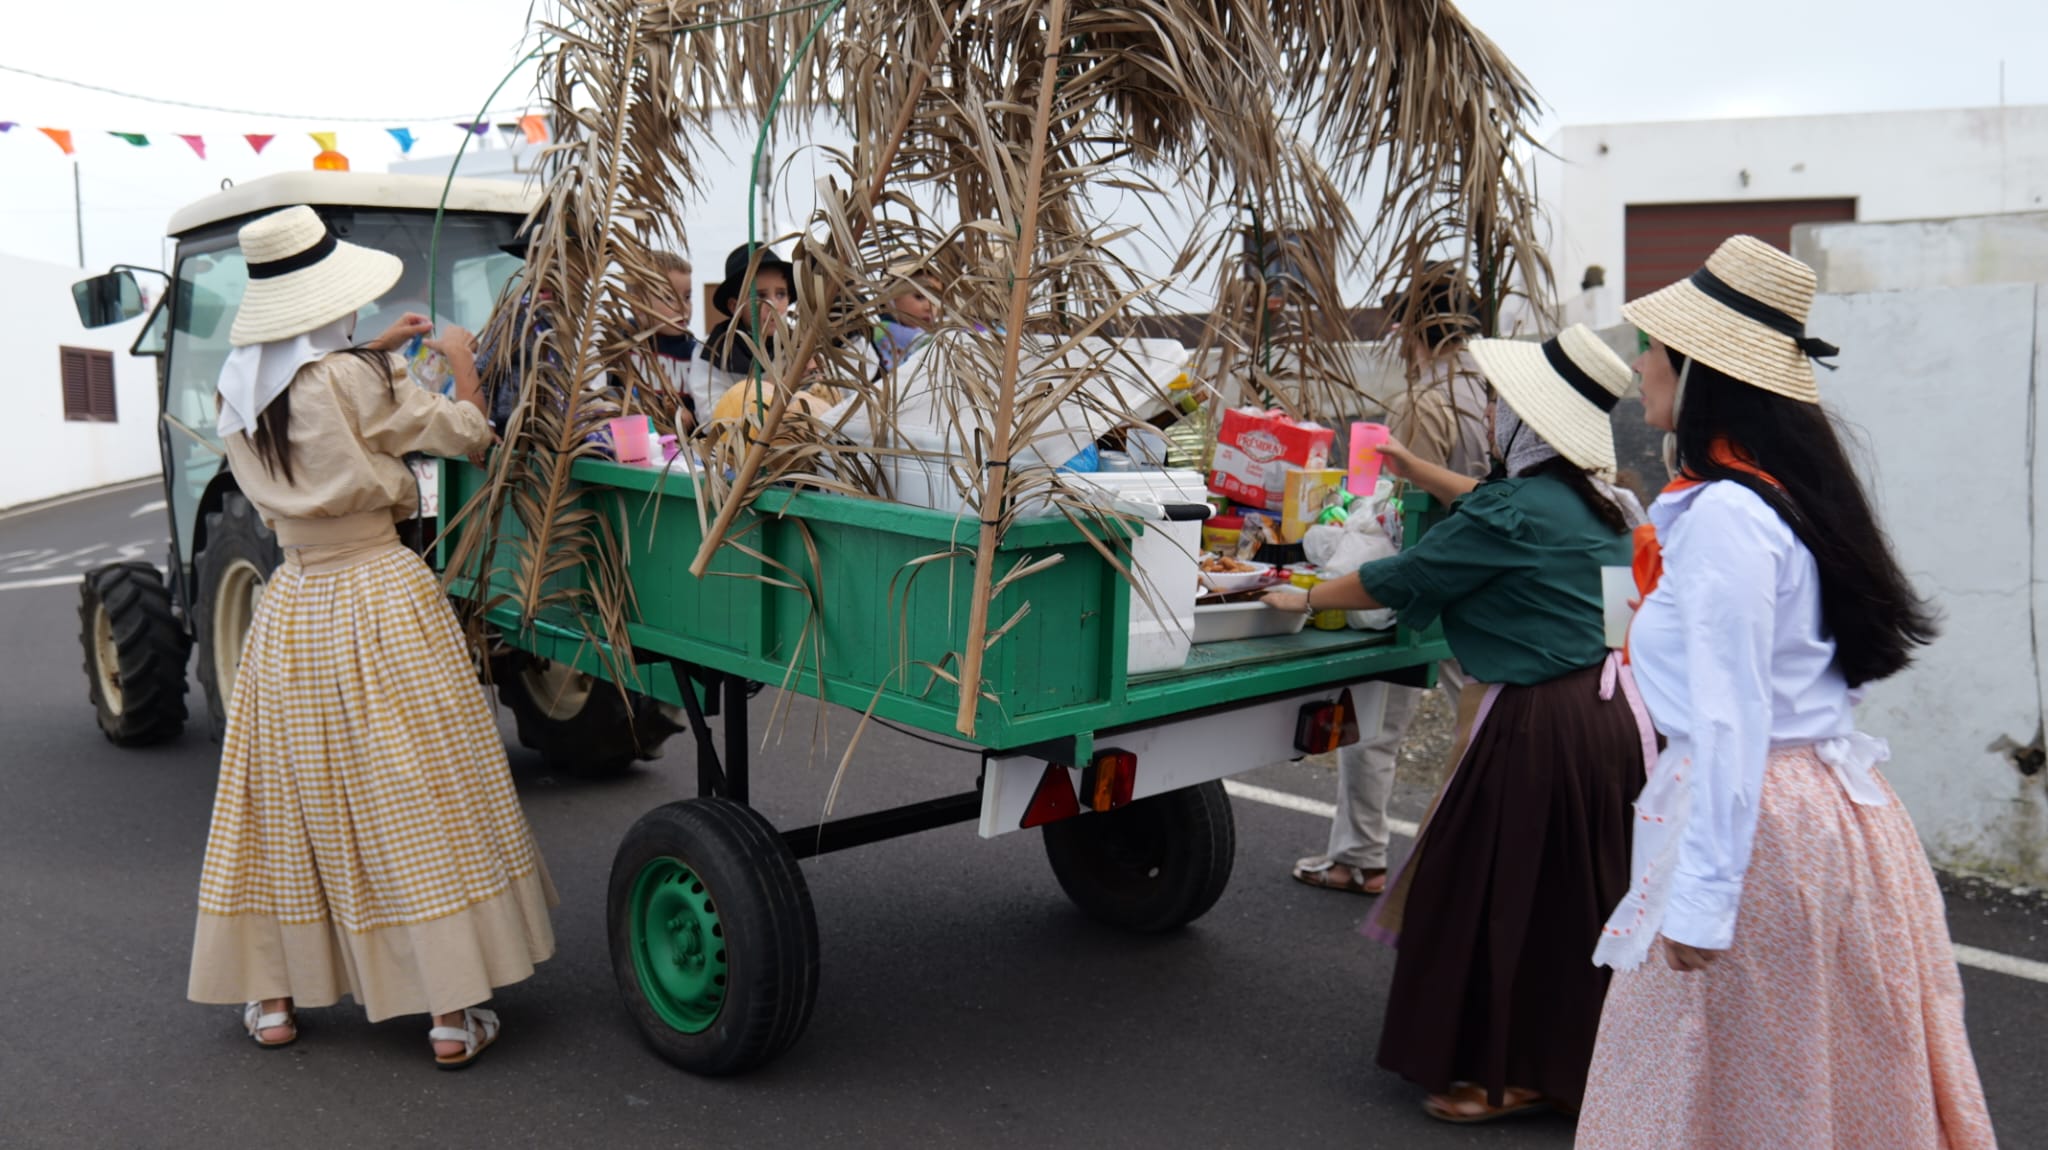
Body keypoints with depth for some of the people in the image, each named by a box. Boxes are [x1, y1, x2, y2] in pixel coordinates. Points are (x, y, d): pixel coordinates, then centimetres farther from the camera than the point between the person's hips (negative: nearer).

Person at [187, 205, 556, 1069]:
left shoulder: (241, 389, 4)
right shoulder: (354, 381, -15)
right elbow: (466, 433, -5)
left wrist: (377, 350, 28)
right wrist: (460, 359, 12)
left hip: (293, 605, 6)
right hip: (379, 599, -6)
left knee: (288, 796, 15)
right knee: (418, 799, 0)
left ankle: (271, 997, 24)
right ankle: (452, 1012, 4)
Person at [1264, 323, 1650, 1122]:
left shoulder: (1514, 514, -16)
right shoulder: (1595, 501, 10)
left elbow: (1397, 581, -7)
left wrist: (1306, 597, 8)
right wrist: (1417, 472, 40)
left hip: (1544, 725, -9)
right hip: (1615, 710, 9)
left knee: (1502, 894, 3)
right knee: (1577, 894, 18)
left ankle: (1510, 1072, 15)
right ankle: (1570, 1055, 31)